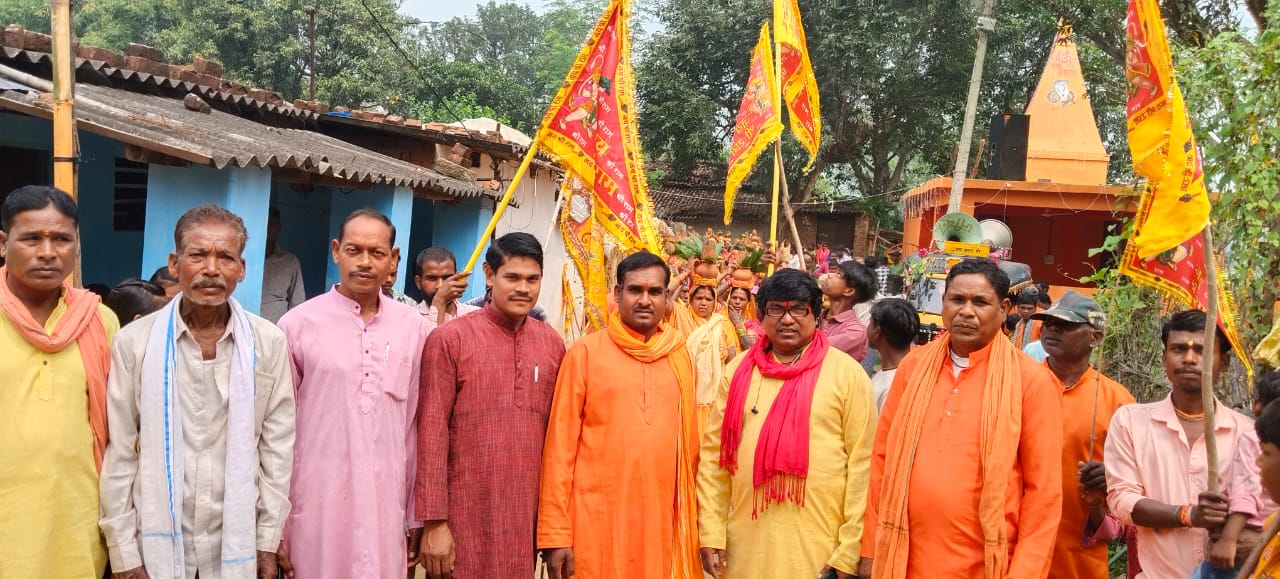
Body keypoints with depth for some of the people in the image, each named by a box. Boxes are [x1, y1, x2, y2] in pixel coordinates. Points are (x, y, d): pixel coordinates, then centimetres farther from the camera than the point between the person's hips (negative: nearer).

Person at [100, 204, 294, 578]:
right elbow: (118, 453, -3)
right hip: (156, 543, -1)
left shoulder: (268, 343, -3)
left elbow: (278, 447, 1)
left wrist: (268, 541, 1)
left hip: (238, 546, 1)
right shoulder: (134, 342, -6)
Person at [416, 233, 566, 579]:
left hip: (529, 514, 4)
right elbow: (432, 431, -8)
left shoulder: (553, 345, 6)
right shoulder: (450, 339, -7)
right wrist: (434, 522, -11)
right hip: (465, 515, -4)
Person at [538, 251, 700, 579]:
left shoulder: (681, 357, 7)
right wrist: (555, 532, -8)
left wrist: (692, 516, 10)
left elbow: (689, 440, 12)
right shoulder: (586, 352, -3)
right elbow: (561, 443, -4)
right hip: (598, 519, -3)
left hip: (664, 519, 3)